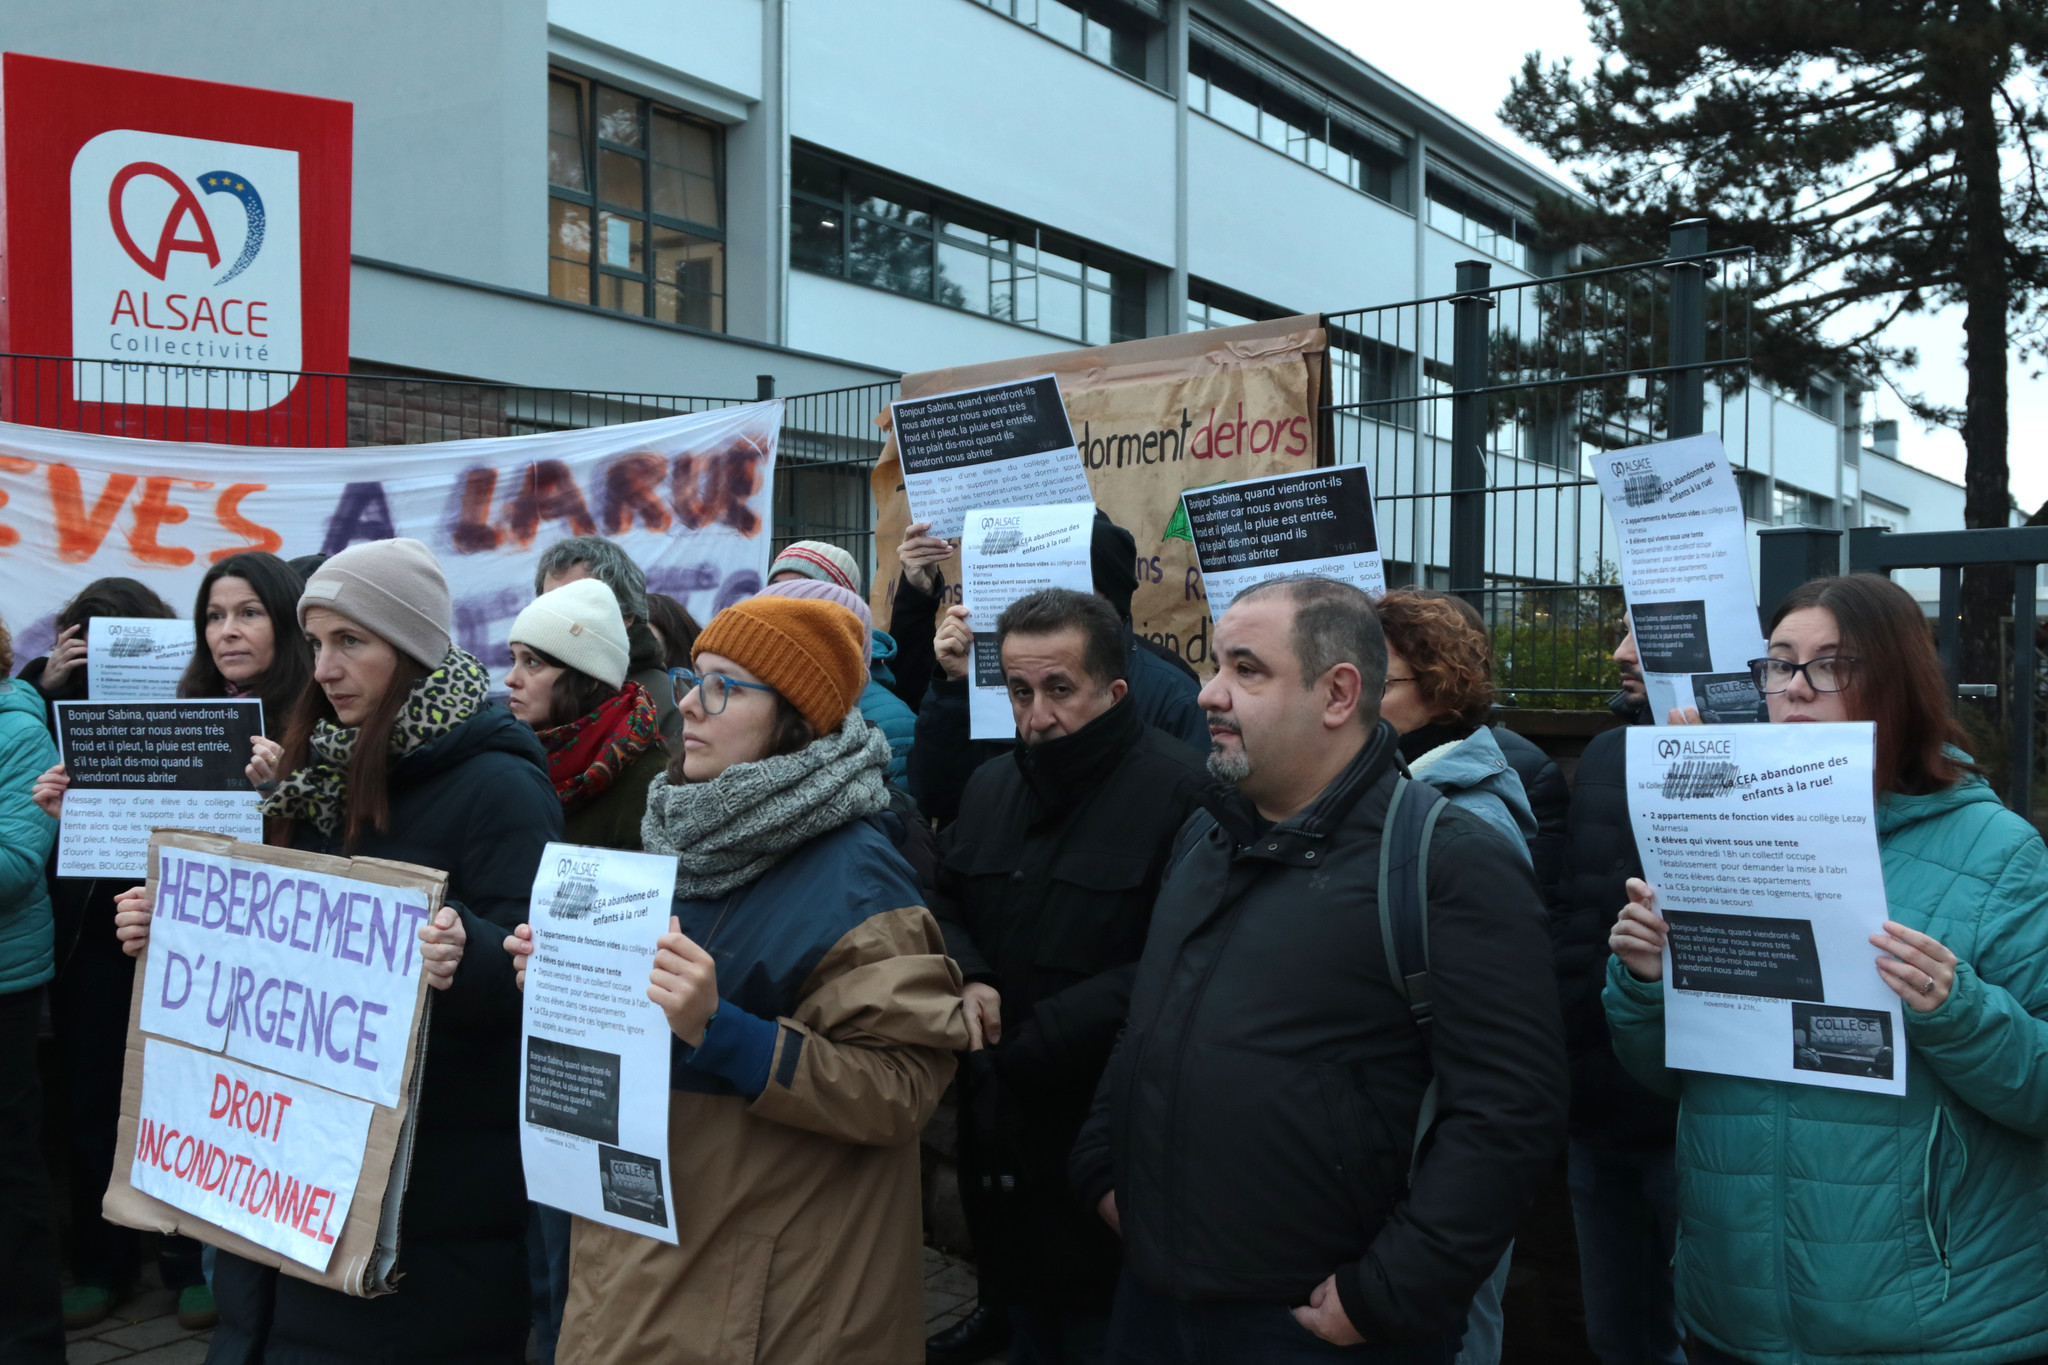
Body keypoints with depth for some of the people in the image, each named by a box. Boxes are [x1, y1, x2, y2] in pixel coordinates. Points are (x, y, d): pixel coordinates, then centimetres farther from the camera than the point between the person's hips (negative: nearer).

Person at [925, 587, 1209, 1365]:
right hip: (1002, 1132, 7)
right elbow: (945, 902, 18)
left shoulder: (1182, 790, -17)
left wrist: (1037, 1037, -20)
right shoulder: (991, 786, 10)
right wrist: (966, 979, -5)